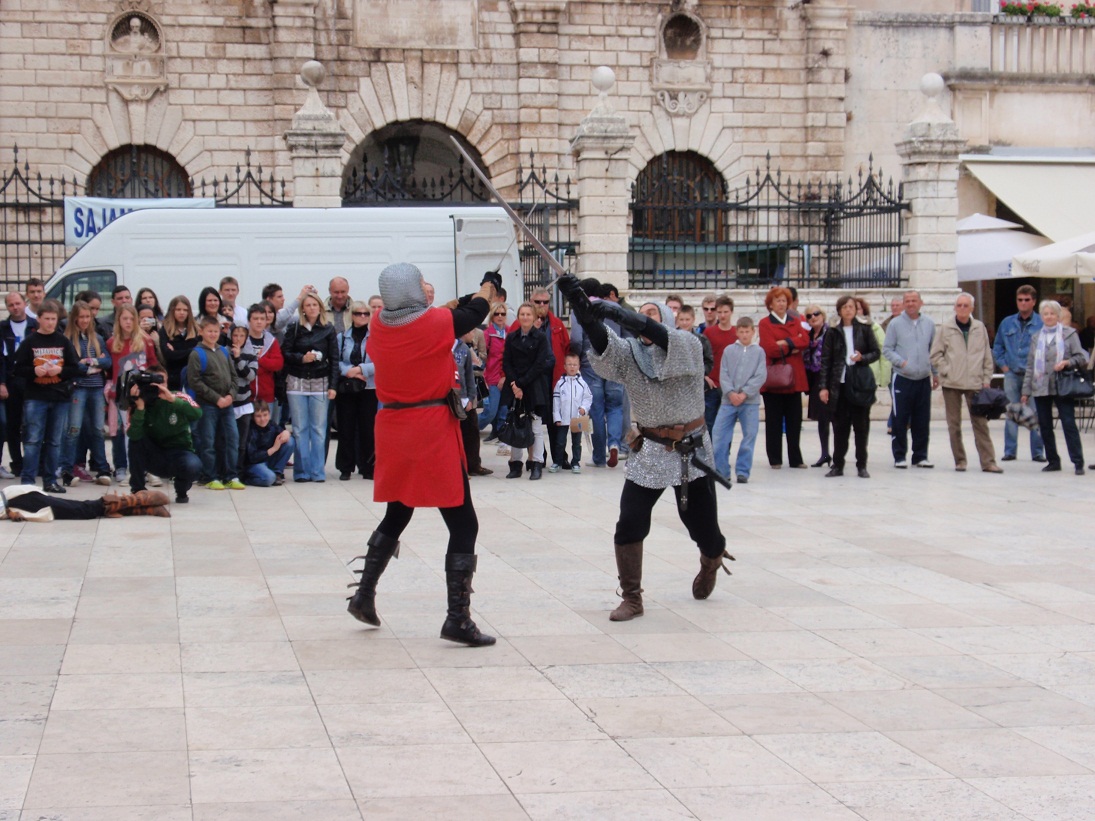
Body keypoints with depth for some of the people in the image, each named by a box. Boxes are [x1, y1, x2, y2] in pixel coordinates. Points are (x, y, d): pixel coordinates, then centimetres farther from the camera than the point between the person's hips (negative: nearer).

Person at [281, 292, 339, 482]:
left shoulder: (328, 329, 3)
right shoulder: (294, 328, 3)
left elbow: (334, 359, 3)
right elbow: (285, 353, 2)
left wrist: (333, 386, -3)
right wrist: (302, 358, -15)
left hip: (320, 383, 0)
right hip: (297, 382, 0)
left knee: (319, 429, 0)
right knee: (300, 429, 2)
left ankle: (317, 471, 5)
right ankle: (301, 471, 7)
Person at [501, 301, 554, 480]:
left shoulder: (541, 337, -1)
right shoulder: (511, 337, 9)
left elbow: (540, 364, -6)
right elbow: (506, 363, 5)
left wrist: (522, 383, -11)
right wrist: (514, 384, -9)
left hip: (534, 387, -3)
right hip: (514, 386, 3)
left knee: (536, 427, -3)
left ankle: (536, 465, 1)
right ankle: (515, 465, 8)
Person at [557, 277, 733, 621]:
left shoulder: (688, 345, -6)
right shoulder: (628, 353, 1)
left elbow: (662, 338, -28)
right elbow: (603, 343, -20)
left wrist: (621, 313, -41)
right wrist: (582, 308, -40)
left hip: (691, 451, -2)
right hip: (649, 451, 2)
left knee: (701, 524, 7)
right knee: (629, 525, -11)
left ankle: (712, 559, 44)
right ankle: (631, 598, 1)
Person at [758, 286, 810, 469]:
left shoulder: (796, 322, 15)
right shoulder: (764, 323, 0)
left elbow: (805, 341, -3)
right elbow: (769, 349, -14)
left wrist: (786, 342, -15)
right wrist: (792, 348, -5)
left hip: (794, 378, 4)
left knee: (794, 421, 6)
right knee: (774, 421, 2)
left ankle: (795, 459, 12)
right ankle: (775, 459, 8)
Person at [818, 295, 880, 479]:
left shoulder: (864, 329, 5)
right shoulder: (833, 333, 4)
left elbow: (876, 352, 8)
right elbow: (825, 360, 1)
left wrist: (863, 358, -13)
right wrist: (823, 386, -6)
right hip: (839, 384, 0)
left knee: (861, 425, 2)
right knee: (840, 425, 3)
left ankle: (862, 465, 9)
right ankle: (837, 465, 10)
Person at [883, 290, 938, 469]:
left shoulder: (929, 324, 8)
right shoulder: (896, 324, -2)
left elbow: (934, 351, 14)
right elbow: (887, 349, -1)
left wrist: (935, 373, 12)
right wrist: (901, 362, -16)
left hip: (924, 379, 3)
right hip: (902, 379, -3)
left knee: (922, 420, 7)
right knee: (900, 420, -2)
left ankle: (920, 455, 16)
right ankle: (900, 456, 6)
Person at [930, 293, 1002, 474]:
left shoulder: (980, 328, 5)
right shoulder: (945, 328, 1)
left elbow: (987, 356, 9)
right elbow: (936, 354, 3)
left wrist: (986, 379, 4)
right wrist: (946, 371, -7)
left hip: (975, 383, 1)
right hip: (951, 384, 0)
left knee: (980, 422, 0)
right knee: (954, 424, 4)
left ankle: (988, 461, 0)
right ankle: (959, 461, 12)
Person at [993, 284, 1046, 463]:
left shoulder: (1042, 324, -3)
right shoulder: (1007, 323, 9)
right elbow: (997, 347, 18)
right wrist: (1003, 365, 7)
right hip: (1012, 374, 3)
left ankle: (1037, 452, 5)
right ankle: (1009, 451, 12)